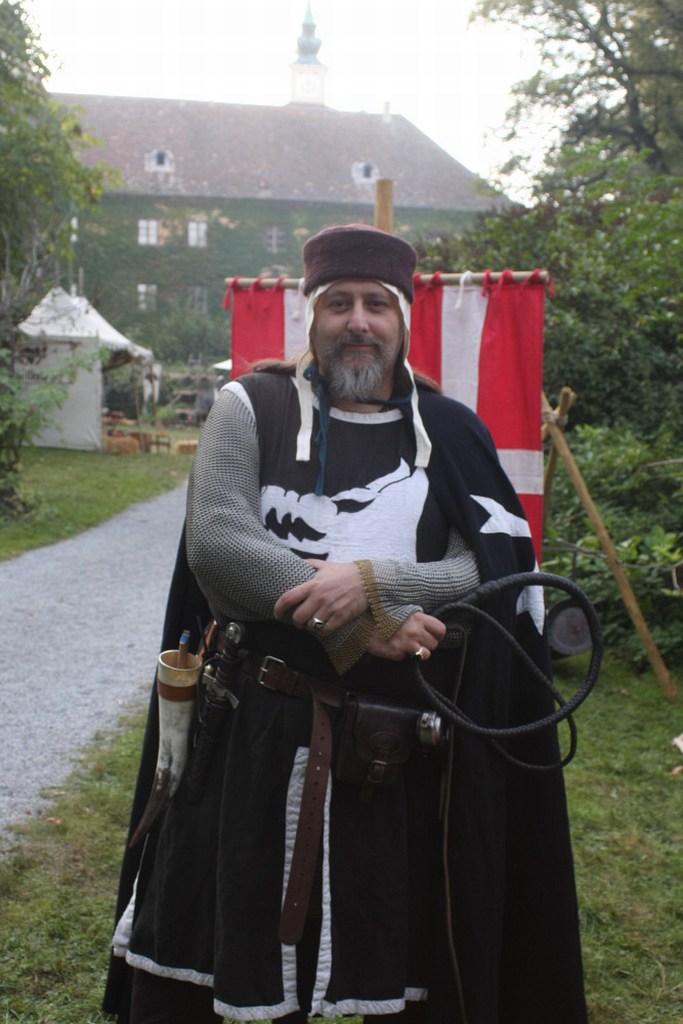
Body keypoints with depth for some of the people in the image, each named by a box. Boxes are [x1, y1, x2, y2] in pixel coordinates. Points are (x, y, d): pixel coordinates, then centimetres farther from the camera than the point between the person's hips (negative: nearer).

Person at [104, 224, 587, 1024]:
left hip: (405, 750, 2)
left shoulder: (451, 435, 6)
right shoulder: (252, 408, 2)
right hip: (259, 738, -1)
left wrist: (372, 580, -21)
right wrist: (365, 625, -15)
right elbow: (216, 545, -12)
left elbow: (493, 572, -4)